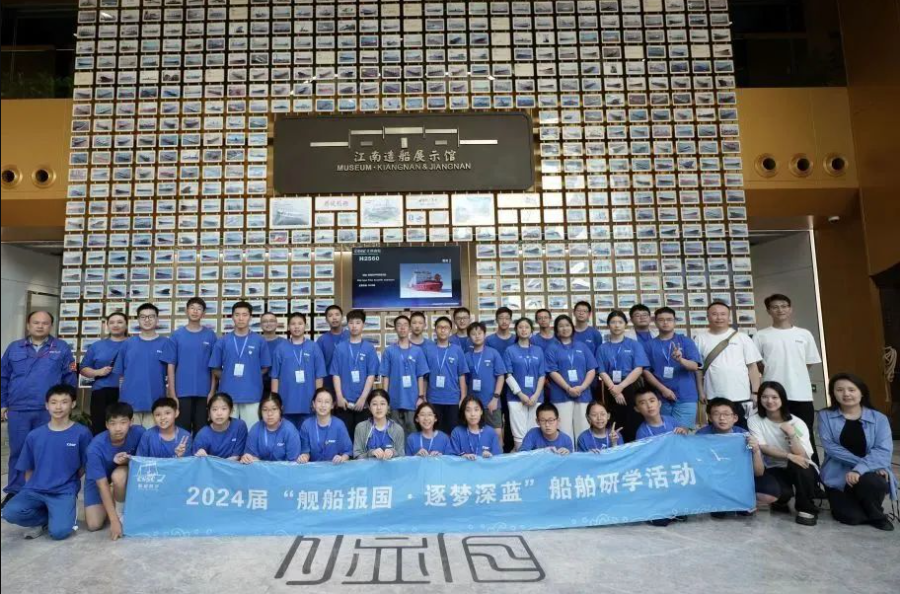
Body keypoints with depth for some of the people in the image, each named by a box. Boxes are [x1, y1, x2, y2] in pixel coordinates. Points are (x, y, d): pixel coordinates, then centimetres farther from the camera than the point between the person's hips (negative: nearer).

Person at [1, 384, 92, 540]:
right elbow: (28, 469, 13)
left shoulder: (82, 433, -5)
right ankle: (45, 519, 4)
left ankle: (67, 513, 10)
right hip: (35, 490, 4)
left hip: (64, 492, -3)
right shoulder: (34, 435, 4)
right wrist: (30, 490, 3)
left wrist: (68, 481, 3)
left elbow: (86, 466, 3)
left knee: (58, 532, -24)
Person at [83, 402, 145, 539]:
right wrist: (114, 521, -31)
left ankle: (121, 512, -8)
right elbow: (103, 484, -29)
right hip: (98, 479, -1)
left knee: (119, 475, -34)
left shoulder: (138, 432, -28)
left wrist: (127, 460, -35)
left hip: (122, 473, 1)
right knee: (94, 525, -14)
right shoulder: (96, 447, -31)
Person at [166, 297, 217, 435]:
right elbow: (171, 366, 0)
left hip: (203, 392, 0)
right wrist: (172, 393, -4)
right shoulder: (177, 335, 1)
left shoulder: (210, 335, 2)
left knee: (201, 430, 9)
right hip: (182, 392, 0)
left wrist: (212, 391, -2)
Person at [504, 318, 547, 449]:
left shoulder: (538, 351, 10)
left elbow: (542, 375, 7)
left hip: (536, 398, 2)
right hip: (516, 398, -2)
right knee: (519, 434, -3)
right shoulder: (510, 350, 3)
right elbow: (508, 375, -3)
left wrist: (536, 395, -6)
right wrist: (521, 394, -11)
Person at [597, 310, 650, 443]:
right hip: (612, 392, 2)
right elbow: (602, 372, 1)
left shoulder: (634, 344, 3)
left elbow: (639, 369, -6)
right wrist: (614, 390, -13)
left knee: (634, 425, -4)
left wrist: (620, 386, -15)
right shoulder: (603, 348, 8)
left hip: (631, 389, -1)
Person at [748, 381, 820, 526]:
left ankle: (806, 508, -11)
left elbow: (803, 456, -19)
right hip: (774, 470, 0)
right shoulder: (754, 420, -6)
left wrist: (792, 434, -31)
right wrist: (789, 456, -30)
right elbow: (763, 448, -16)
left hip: (801, 471, 0)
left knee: (797, 464, -37)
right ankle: (782, 499, 9)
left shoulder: (797, 422, -8)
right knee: (767, 496, -32)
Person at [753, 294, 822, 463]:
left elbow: (810, 363, 12)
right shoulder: (761, 336, 2)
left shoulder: (804, 334, 8)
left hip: (801, 394, 2)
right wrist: (773, 373, -2)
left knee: (806, 435, 10)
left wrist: (794, 374, 5)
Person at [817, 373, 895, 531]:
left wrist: (859, 469, -27)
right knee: (852, 517, -22)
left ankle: (876, 515, -1)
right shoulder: (825, 416, 2)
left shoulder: (879, 418, 1)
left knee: (873, 482, -35)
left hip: (870, 473, 1)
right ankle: (845, 501, 16)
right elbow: (830, 447, -9)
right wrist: (862, 462, -21)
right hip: (838, 475, -1)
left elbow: (883, 450, -11)